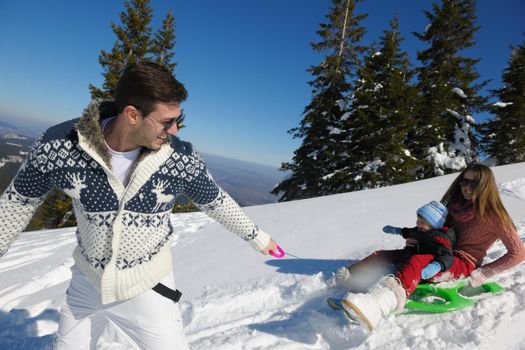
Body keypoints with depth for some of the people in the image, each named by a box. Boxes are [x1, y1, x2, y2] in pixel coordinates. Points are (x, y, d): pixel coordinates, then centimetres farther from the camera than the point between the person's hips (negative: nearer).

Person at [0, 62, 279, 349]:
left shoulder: (182, 159, -22)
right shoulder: (59, 145, -22)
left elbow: (215, 201, -3)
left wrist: (255, 235, 7)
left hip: (147, 288, -1)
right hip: (86, 283, 2)